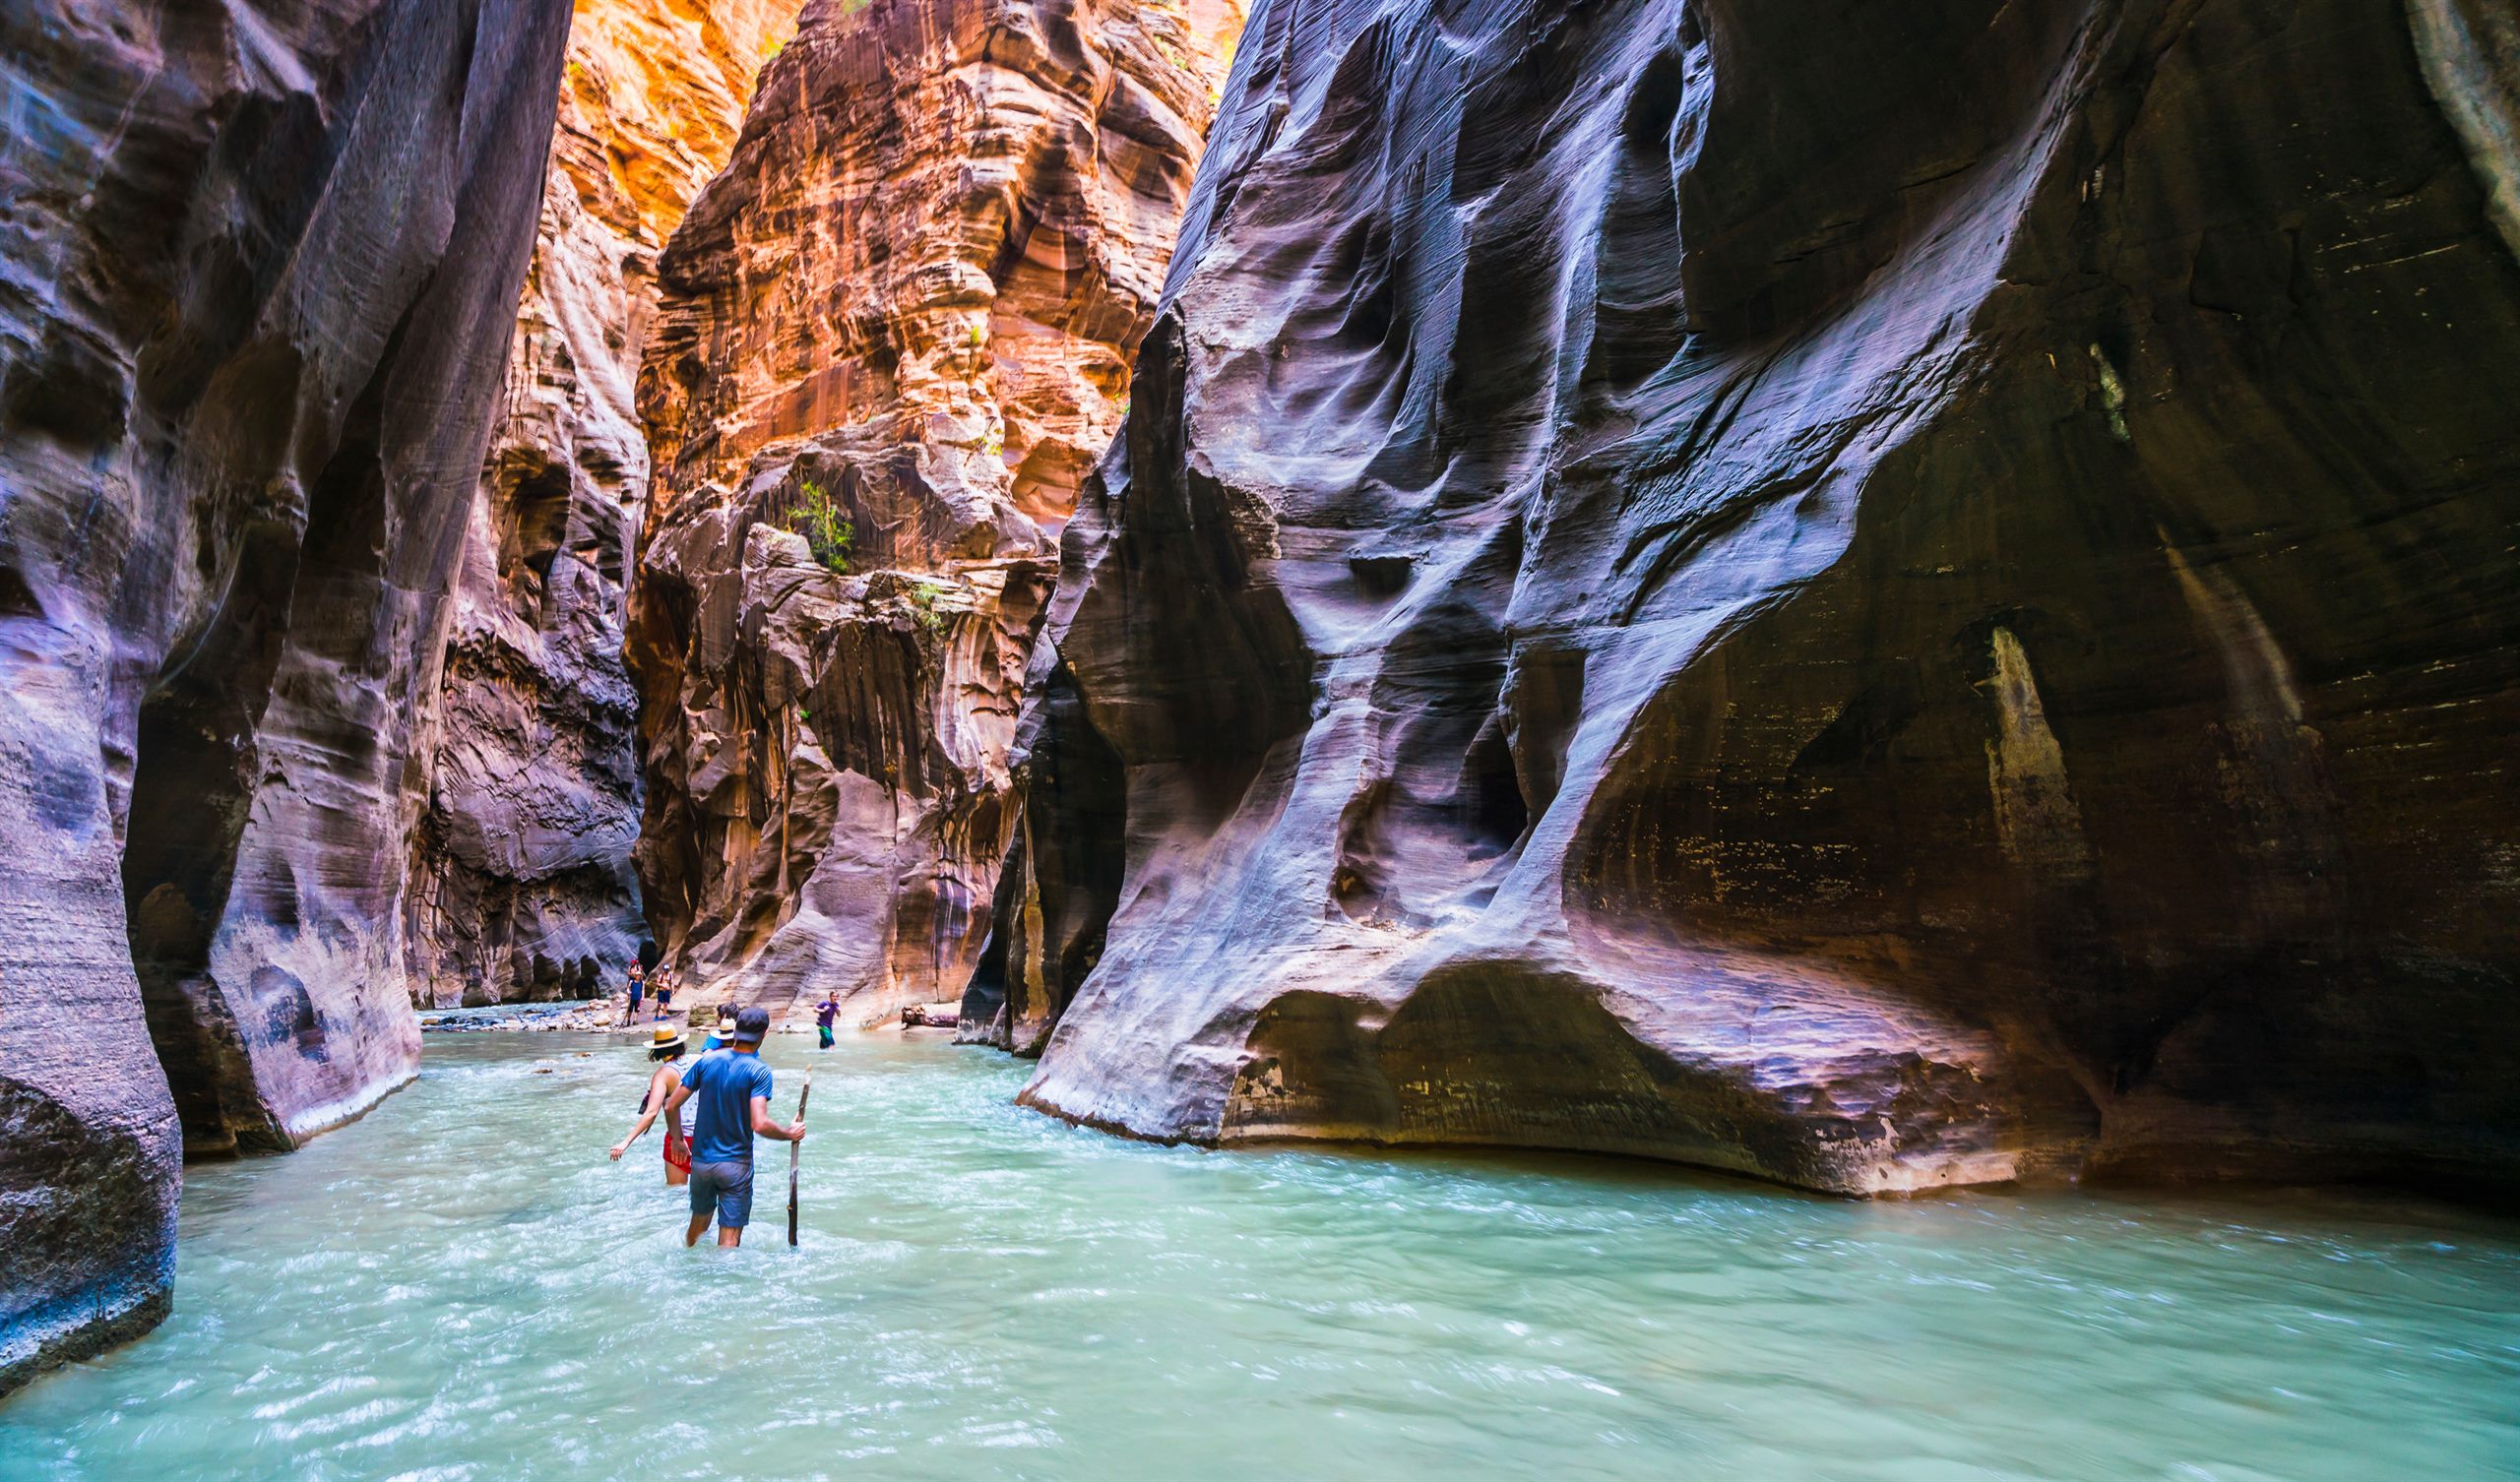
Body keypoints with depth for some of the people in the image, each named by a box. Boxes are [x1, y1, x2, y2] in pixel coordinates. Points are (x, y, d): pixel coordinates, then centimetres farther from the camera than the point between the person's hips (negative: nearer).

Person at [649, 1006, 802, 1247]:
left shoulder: (706, 1061, -2)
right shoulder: (759, 1071, -16)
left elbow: (671, 1106, 1)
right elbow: (760, 1125, -25)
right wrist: (790, 1134, -7)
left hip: (701, 1160, 5)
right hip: (735, 1164, -5)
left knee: (698, 1221, 27)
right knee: (729, 1239, 4)